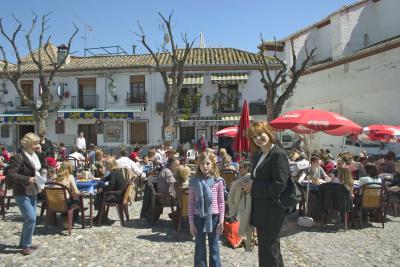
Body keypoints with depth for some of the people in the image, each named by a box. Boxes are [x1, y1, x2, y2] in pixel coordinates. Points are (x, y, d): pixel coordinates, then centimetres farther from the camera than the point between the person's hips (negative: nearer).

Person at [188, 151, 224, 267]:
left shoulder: (218, 181, -4)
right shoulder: (194, 181, -3)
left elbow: (221, 202, 0)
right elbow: (191, 203, 0)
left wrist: (221, 220, -3)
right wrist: (191, 222, -1)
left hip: (213, 217, 0)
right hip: (198, 217, 1)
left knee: (214, 248, 12)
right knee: (199, 249, 12)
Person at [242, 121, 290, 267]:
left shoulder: (278, 154, -17)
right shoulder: (258, 155, 10)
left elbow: (280, 185, -23)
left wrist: (253, 187, -18)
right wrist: (249, 184, 1)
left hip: (272, 210, -9)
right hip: (260, 209, 9)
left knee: (269, 250, 4)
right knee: (264, 246, 21)